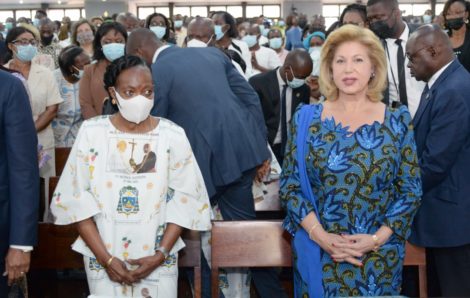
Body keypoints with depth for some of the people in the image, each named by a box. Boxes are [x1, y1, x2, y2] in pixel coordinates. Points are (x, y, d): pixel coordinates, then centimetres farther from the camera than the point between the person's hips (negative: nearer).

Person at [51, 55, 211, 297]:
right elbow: (76, 199, -5)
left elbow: (184, 199, -3)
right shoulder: (91, 132, -6)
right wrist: (105, 258, -10)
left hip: (157, 258, 0)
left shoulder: (173, 136, -5)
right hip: (102, 256, 0)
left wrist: (161, 254, -11)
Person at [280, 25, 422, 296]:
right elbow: (289, 185, -1)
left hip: (379, 257, 0)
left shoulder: (398, 121, -1)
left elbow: (411, 190, 0)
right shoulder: (306, 118, -1)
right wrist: (320, 236, -13)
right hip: (318, 254, 0)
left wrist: (377, 238, -12)